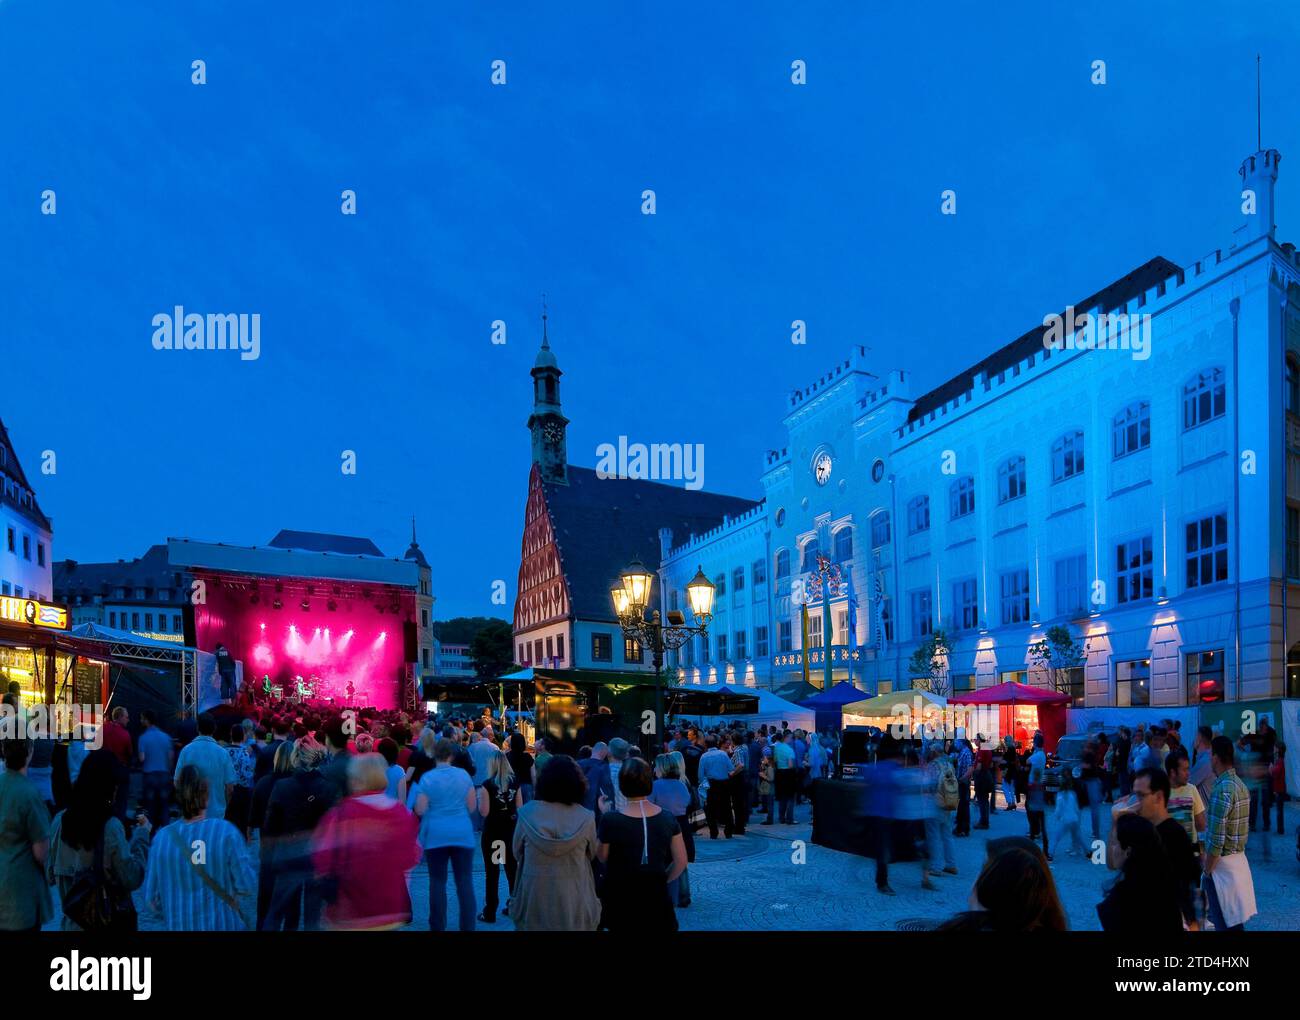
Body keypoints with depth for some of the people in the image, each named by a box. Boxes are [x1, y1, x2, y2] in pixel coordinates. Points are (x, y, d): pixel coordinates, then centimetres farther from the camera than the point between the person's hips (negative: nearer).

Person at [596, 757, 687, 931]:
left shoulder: (610, 820, -19)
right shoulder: (667, 818, -8)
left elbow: (601, 857, -2)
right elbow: (681, 862, 0)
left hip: (621, 899, -2)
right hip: (656, 897, 2)